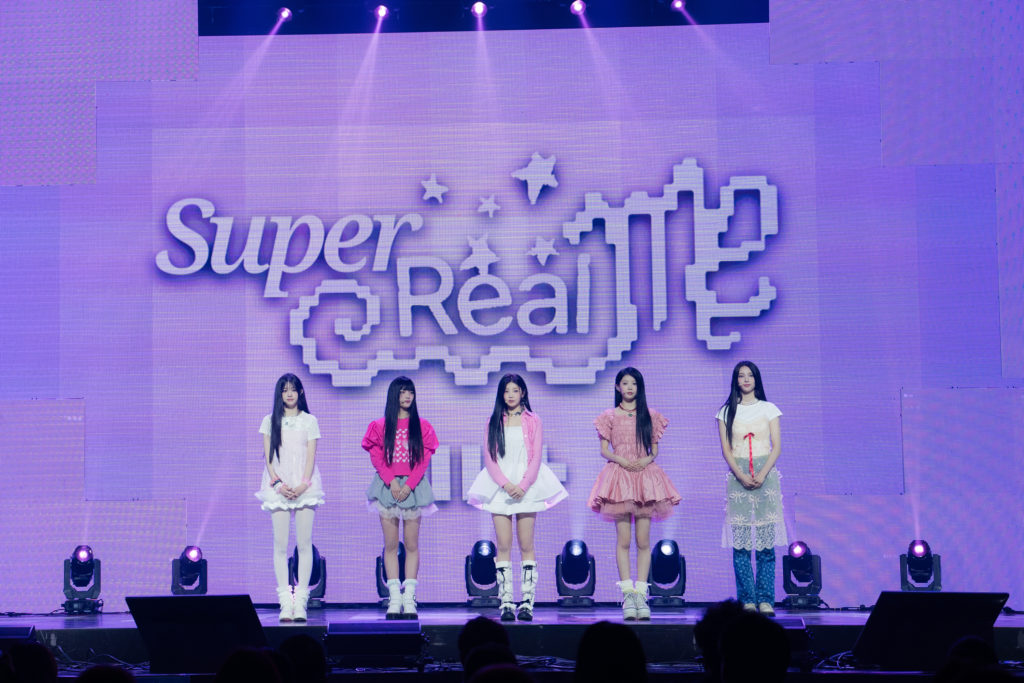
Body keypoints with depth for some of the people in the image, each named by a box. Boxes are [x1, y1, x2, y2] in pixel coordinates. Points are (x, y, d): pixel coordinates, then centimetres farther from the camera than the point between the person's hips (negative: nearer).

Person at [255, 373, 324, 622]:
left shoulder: (309, 421, 8)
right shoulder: (270, 421, 10)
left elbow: (311, 456, 2)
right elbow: (268, 456, 5)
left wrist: (303, 485, -11)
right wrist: (278, 483, -9)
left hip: (304, 486, 0)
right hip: (279, 486, 1)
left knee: (304, 544, -5)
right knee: (281, 545, -6)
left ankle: (301, 601, -5)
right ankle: (285, 602, -6)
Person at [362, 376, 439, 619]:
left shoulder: (422, 427, 7)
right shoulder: (380, 426, 7)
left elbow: (423, 460, 1)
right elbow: (377, 458, 0)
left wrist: (408, 485, -11)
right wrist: (392, 481, -13)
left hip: (413, 487, 0)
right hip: (387, 486, 0)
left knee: (412, 544, -1)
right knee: (391, 545, -1)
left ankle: (409, 599, -1)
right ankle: (394, 599, 0)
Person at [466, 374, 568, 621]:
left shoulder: (532, 421, 7)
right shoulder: (494, 422, 9)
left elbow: (536, 457, 2)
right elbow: (489, 458, 3)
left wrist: (523, 485, -11)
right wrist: (506, 484, -11)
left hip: (527, 486, -1)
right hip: (500, 486, 1)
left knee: (526, 546, -3)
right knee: (503, 546, -4)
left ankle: (527, 602, -3)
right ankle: (506, 603, -4)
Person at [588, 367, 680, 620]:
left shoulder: (650, 416, 12)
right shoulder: (609, 416, 9)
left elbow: (655, 450, 11)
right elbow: (604, 450, 5)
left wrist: (646, 460, -11)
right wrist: (622, 460, -13)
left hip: (644, 476, 1)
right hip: (619, 476, -1)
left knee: (643, 541, -3)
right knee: (623, 540, -6)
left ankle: (641, 595, -2)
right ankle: (628, 596, -6)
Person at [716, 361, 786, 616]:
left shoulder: (769, 409, 9)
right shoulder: (727, 411, 10)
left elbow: (776, 446, 3)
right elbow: (726, 449, 4)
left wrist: (762, 475, -11)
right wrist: (741, 475, -11)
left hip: (766, 475, 0)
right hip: (737, 476, 0)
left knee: (766, 542, -5)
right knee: (740, 542, -5)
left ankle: (765, 600, -3)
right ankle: (747, 600, -2)